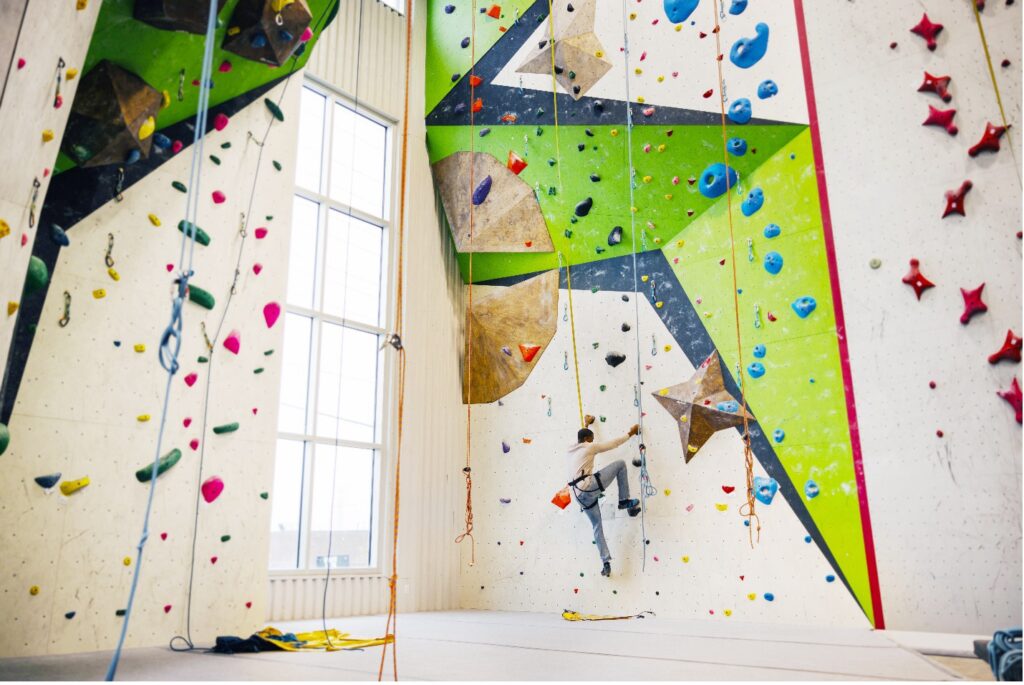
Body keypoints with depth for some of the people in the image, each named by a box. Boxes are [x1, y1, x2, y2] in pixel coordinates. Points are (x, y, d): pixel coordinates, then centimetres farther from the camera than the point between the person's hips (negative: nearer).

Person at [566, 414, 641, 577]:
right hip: (590, 486, -7)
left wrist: (586, 424, 62)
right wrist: (630, 433, 25)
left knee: (597, 527, 14)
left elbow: (579, 437, 47)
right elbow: (614, 443, 13)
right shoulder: (589, 447, 6)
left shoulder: (570, 450, 23)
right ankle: (625, 500, 6)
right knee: (620, 464, 5)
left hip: (580, 495, 7)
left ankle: (606, 562, 5)